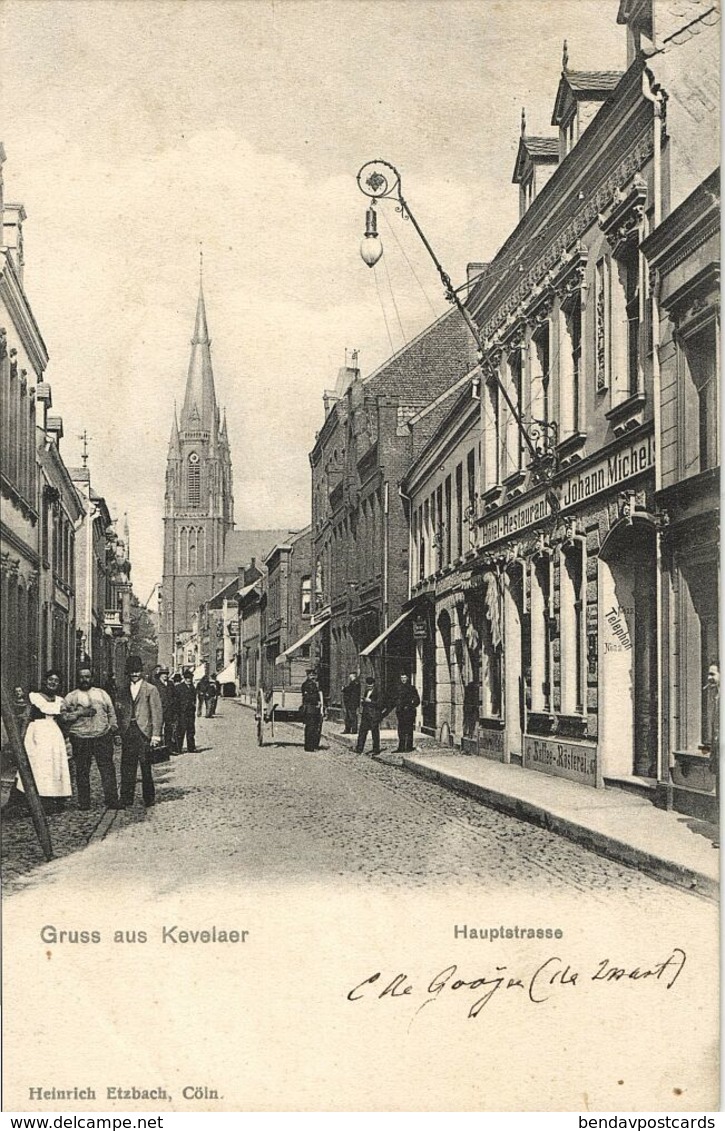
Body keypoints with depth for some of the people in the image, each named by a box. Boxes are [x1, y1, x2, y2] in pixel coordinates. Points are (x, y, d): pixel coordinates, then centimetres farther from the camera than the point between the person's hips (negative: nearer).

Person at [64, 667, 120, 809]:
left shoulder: (102, 693, 17)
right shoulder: (71, 696, 11)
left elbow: (111, 712, 19)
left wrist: (113, 726, 8)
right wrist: (79, 713, -7)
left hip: (103, 736, 1)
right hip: (80, 738, -1)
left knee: (107, 769, -5)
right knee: (82, 771, 0)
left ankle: (112, 800, -3)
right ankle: (84, 802, 8)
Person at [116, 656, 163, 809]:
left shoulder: (150, 689, 2)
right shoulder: (124, 691, 14)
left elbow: (157, 713, -1)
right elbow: (120, 713, 16)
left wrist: (156, 735, -8)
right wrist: (120, 731, 5)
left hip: (144, 732, -3)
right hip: (128, 732, 3)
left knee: (146, 766, 1)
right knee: (127, 767, 0)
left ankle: (149, 798, 11)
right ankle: (126, 799, 4)